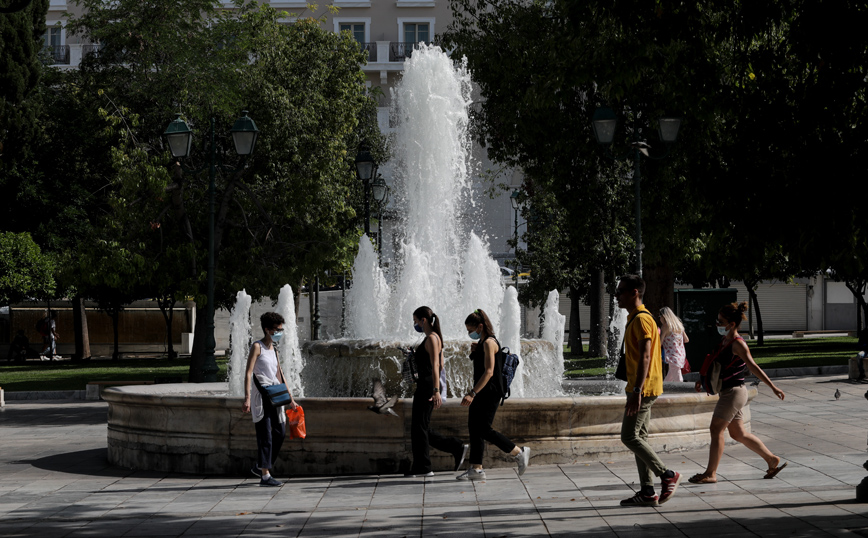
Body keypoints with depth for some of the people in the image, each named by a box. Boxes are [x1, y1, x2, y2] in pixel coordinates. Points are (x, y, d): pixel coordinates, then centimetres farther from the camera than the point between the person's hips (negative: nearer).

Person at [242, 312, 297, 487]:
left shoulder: (274, 349, 18)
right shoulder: (257, 347, -5)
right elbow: (248, 373, -13)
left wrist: (290, 398, 22)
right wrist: (247, 398, -23)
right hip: (261, 395, -8)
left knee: (280, 433, 8)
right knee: (265, 435, -8)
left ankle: (260, 466, 22)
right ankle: (265, 475, -5)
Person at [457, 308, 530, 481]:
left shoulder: (489, 343, -15)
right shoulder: (481, 343, 15)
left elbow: (488, 372, -24)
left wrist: (472, 394, -29)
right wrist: (473, 352, 6)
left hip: (489, 393, -10)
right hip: (481, 392, 10)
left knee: (484, 429, -10)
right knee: (473, 428, 7)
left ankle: (519, 453, -1)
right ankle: (476, 469, 8)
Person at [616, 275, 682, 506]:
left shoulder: (641, 319, -15)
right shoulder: (635, 319, 17)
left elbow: (645, 357, -22)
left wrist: (636, 391, -28)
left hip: (643, 388, -10)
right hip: (640, 389, 10)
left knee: (629, 437, -9)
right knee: (639, 437, 9)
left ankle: (667, 475, -3)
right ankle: (647, 492, 11)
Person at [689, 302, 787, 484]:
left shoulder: (738, 344, -15)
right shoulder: (725, 341, 11)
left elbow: (753, 367, -17)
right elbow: (715, 364, 24)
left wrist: (772, 387, -17)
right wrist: (702, 379, 15)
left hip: (734, 392, -10)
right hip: (728, 392, 10)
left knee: (716, 429, -8)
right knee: (737, 433, 14)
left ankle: (710, 473, -4)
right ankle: (772, 460, 25)